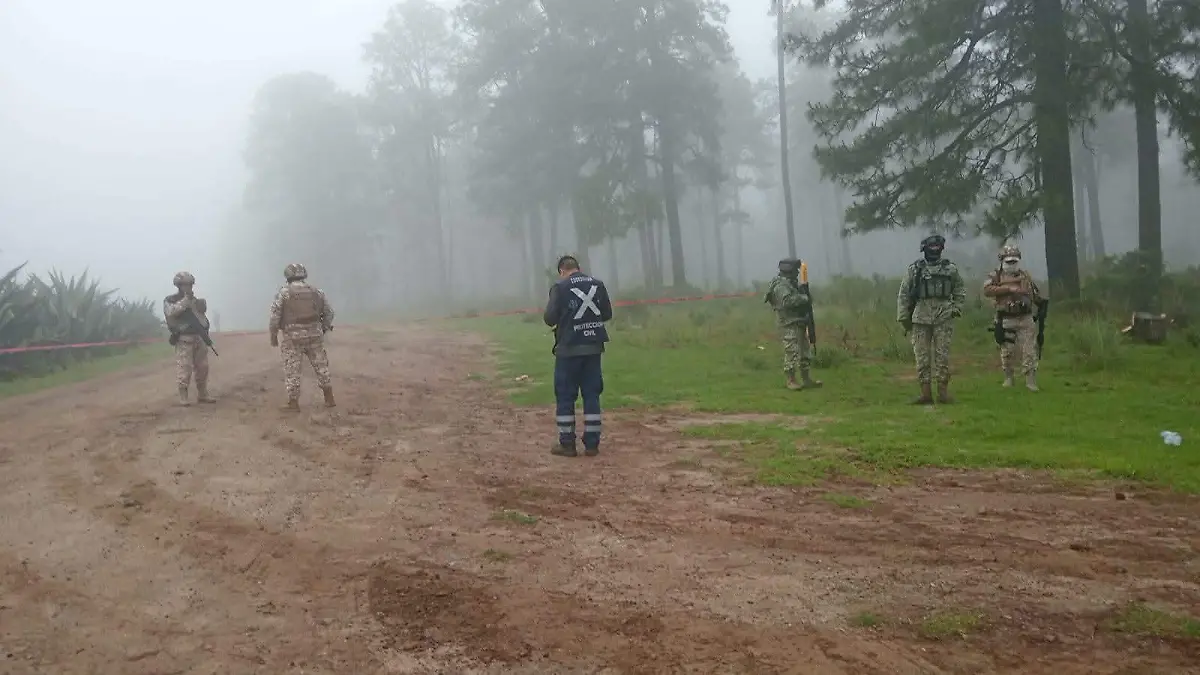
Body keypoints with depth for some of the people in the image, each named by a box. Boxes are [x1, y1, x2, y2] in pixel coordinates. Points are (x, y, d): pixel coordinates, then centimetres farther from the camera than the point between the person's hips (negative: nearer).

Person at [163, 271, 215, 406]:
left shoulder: (194, 300, 18)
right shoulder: (170, 300, 1)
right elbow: (172, 312, -19)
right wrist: (186, 299, -18)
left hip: (199, 338, 6)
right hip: (184, 339, -6)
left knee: (202, 367, 7)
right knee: (184, 367, -11)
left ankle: (202, 394, 17)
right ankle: (183, 396, -7)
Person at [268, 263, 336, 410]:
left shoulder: (283, 292, -1)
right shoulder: (317, 292, 10)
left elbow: (275, 315, -5)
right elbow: (329, 312, 11)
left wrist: (273, 335, 5)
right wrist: (323, 330, 22)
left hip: (293, 337, -3)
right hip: (314, 336, 3)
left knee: (292, 370, 4)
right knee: (321, 367, 11)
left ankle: (293, 403, 5)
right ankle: (329, 399, 13)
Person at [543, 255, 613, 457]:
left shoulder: (560, 287, -7)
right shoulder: (598, 284, 5)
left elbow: (550, 319, -9)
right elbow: (607, 314, 10)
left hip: (569, 349, -4)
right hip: (593, 347, 4)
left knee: (565, 396, 6)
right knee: (592, 395, 9)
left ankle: (567, 444, 9)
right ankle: (592, 444, 9)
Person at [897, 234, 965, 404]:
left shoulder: (951, 269, 8)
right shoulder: (914, 269, 5)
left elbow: (960, 291, 19)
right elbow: (903, 295, 6)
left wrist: (957, 307, 4)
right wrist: (903, 318, 2)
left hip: (944, 318, 0)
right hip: (921, 318, 0)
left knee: (942, 356, -1)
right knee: (922, 356, 0)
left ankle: (943, 392, 5)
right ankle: (926, 393, 5)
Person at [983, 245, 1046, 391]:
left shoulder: (1026, 275, 13)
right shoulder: (996, 276, 1)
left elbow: (1036, 294, 23)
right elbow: (987, 290, -19)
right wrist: (1008, 288, -22)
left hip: (1025, 320, 2)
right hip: (1006, 321, -2)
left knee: (1029, 352, -3)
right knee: (1006, 352, 6)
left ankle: (1031, 381, 0)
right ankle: (1008, 378, 21)